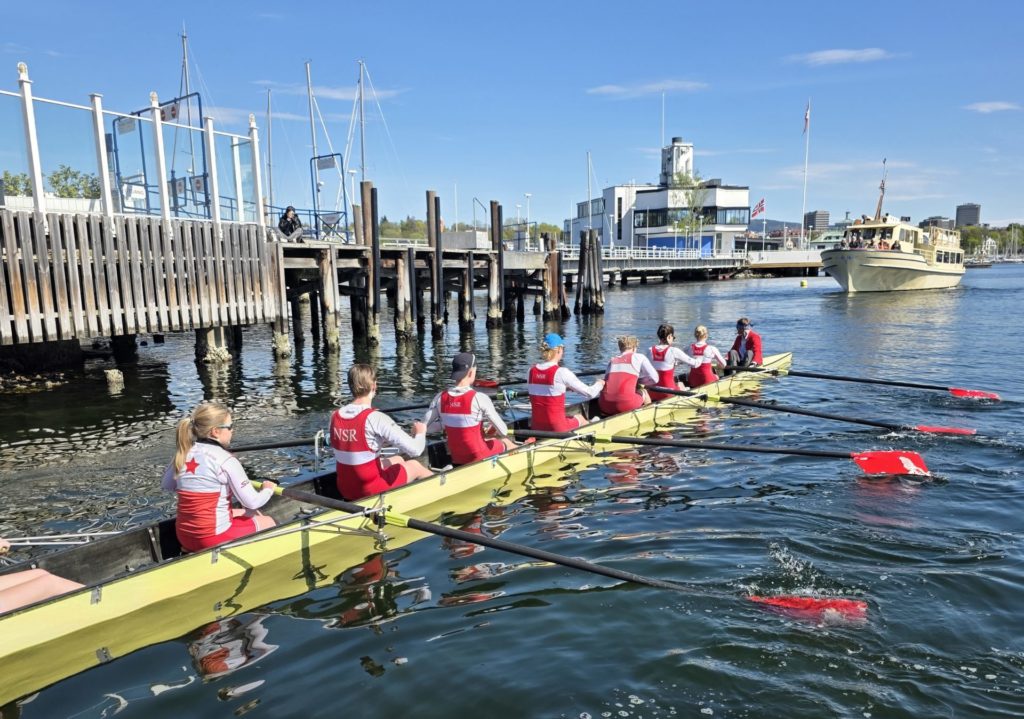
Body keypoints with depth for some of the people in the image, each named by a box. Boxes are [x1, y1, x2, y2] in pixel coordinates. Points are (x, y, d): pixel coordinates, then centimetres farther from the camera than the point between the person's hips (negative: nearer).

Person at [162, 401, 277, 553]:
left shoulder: (182, 454, -1)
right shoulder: (226, 460, -18)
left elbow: (167, 486, 15)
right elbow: (251, 502, -14)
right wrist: (268, 490, 5)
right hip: (213, 539, -6)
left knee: (250, 514, 26)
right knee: (269, 522, 17)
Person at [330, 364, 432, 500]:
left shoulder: (335, 416, -4)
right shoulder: (375, 418, -23)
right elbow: (415, 450, -23)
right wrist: (420, 432, -1)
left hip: (345, 490, 6)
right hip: (372, 491, -6)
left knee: (397, 460, 28)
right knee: (414, 465, 20)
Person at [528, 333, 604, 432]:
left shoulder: (531, 371, -1)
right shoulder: (561, 372, -15)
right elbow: (590, 393, -8)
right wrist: (599, 383, 14)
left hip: (536, 427, 3)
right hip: (557, 428, -3)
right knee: (579, 417, 30)